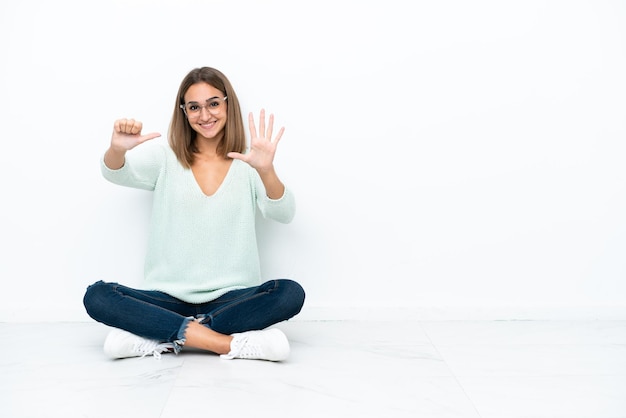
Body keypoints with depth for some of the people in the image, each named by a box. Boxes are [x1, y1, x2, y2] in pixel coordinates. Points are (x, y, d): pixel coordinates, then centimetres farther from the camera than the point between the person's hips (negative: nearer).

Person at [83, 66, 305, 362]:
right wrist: (117, 149, -34)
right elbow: (115, 173, -9)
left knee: (290, 294, -28)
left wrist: (266, 171, -32)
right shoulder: (165, 158, 7)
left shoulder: (247, 163, 4)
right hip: (169, 299, 1)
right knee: (97, 297, -23)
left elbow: (284, 215, -11)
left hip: (232, 299, 0)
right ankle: (232, 342, -28)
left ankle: (156, 337, -22)